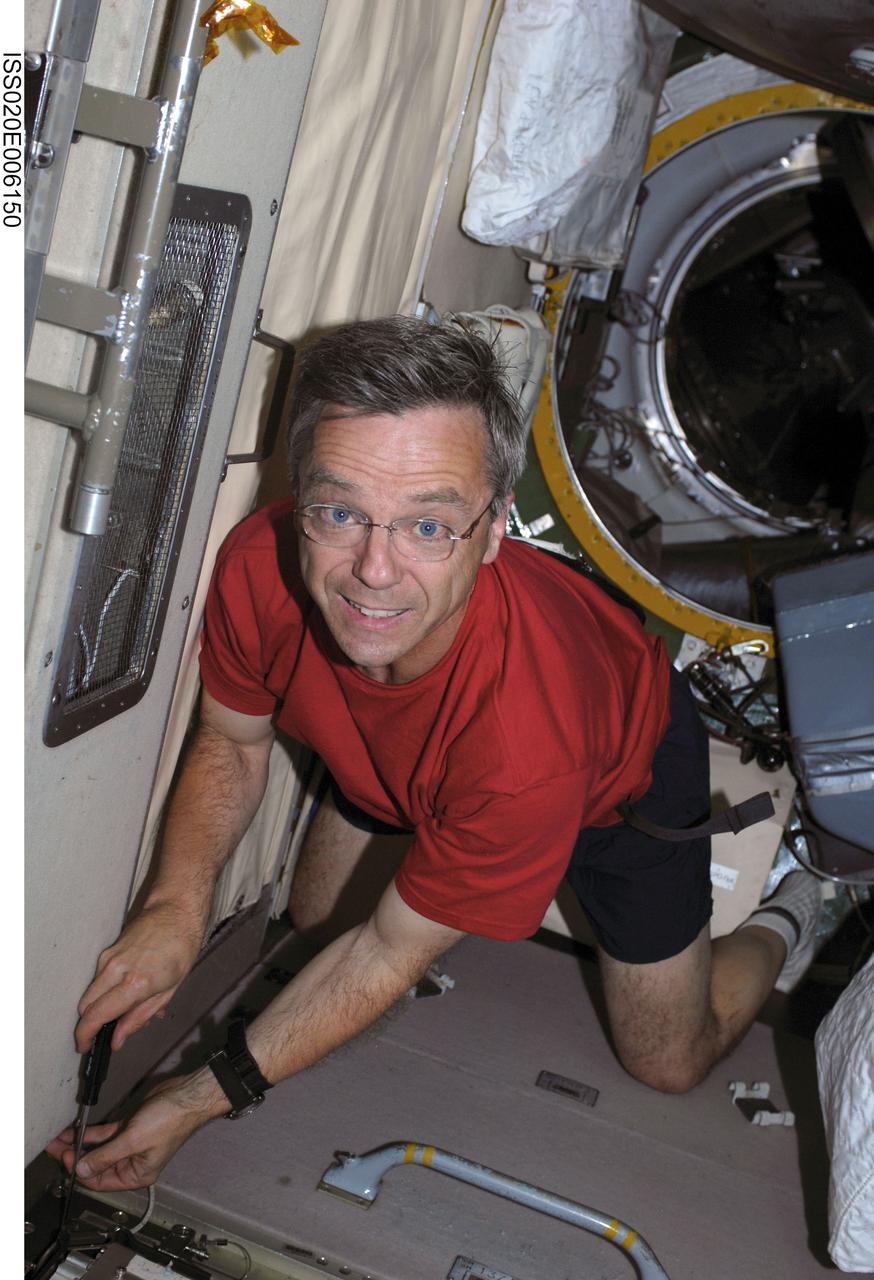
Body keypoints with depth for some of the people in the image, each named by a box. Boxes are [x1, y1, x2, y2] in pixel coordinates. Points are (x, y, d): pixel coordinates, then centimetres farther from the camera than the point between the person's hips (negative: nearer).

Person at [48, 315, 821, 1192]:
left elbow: (389, 953, -32)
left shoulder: (529, 736, -47)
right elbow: (231, 742, -13)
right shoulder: (259, 566, -34)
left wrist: (195, 1102, -28)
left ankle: (774, 933, 39)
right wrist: (177, 906, -29)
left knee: (668, 1064, 8)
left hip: (622, 767, -4)